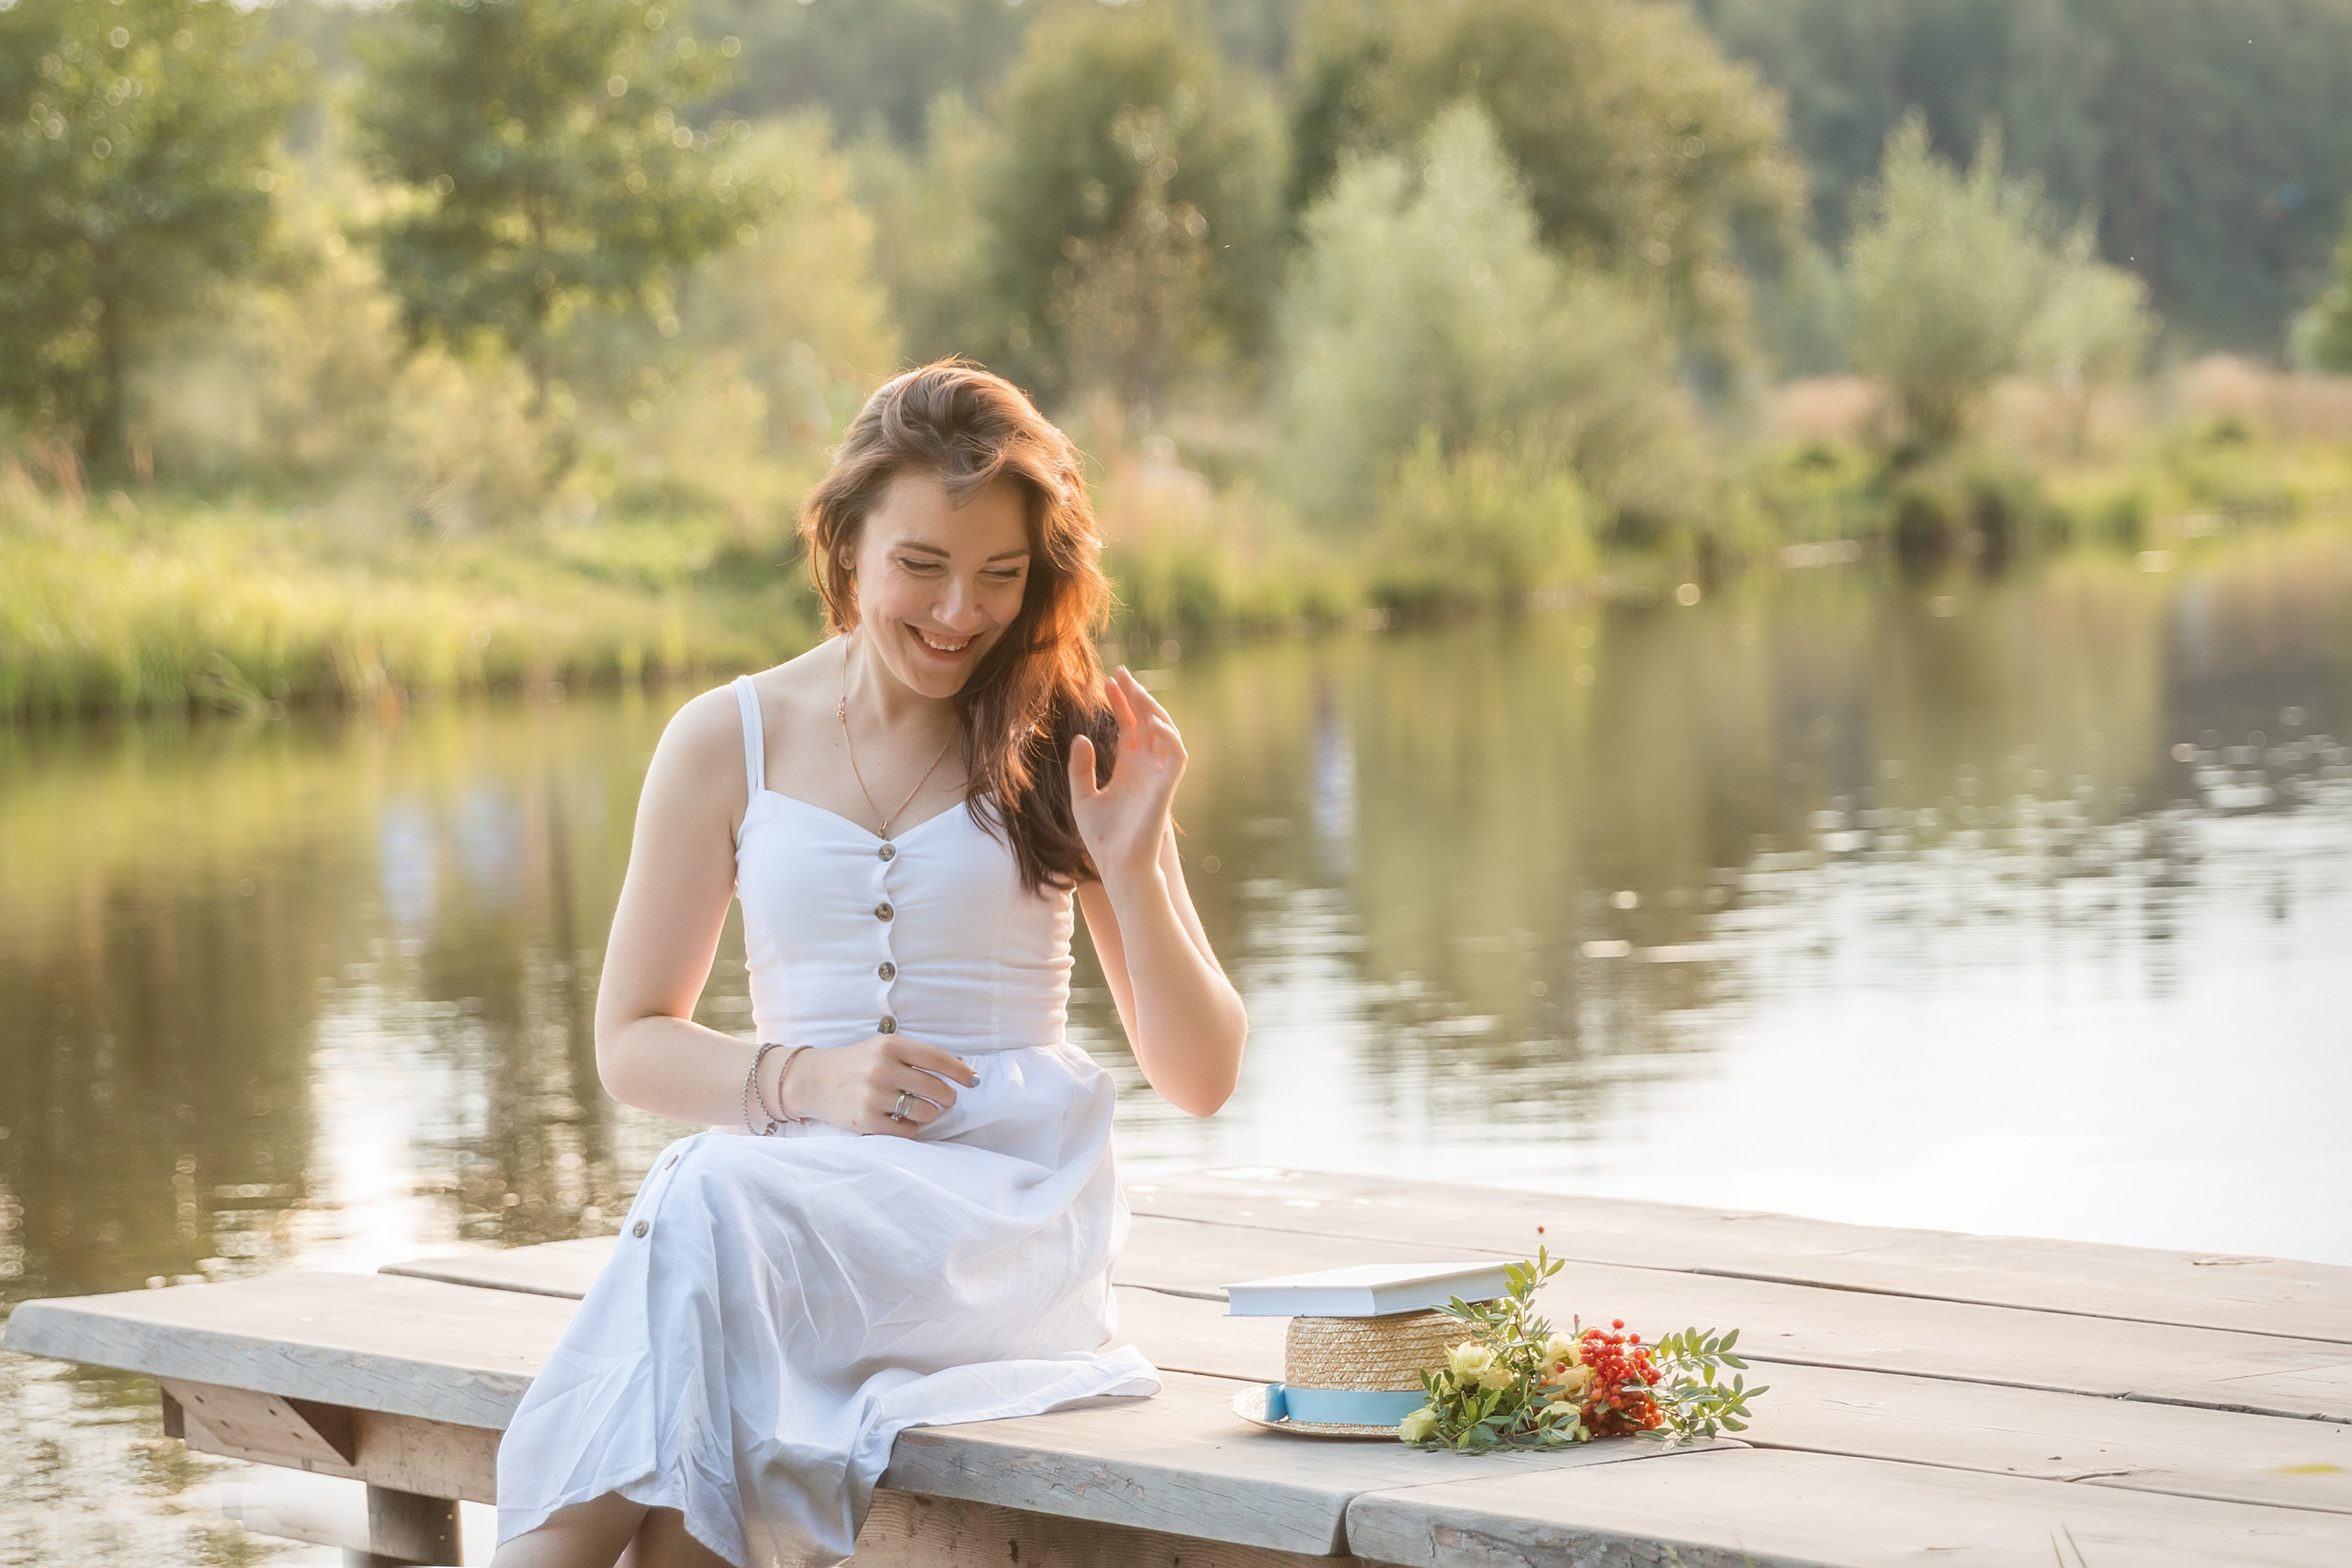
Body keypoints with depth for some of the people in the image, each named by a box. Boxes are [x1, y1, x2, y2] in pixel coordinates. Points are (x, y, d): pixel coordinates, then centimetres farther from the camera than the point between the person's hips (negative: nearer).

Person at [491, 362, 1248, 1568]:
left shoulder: (1069, 747, 9)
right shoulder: (727, 742, 12)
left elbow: (1200, 1079, 10)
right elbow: (631, 1044, 13)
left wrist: (1131, 863, -7)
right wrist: (804, 1080, -7)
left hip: (1011, 1204, -2)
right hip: (791, 1179, 2)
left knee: (713, 1210, -34)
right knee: (704, 1204, -37)